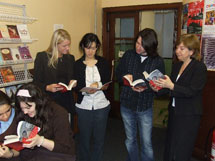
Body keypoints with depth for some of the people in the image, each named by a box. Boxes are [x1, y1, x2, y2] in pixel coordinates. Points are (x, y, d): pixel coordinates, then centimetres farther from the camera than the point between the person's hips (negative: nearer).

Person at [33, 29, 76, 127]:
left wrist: (73, 82, 0)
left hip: (67, 102, 4)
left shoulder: (70, 58, 12)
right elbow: (36, 83, -2)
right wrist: (47, 87, -20)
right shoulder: (42, 57, -2)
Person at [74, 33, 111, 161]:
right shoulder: (77, 64, 1)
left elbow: (108, 84, 1)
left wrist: (98, 85, -18)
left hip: (101, 105, 1)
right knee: (84, 137, 11)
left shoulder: (103, 63, 4)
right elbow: (75, 86, -3)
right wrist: (85, 91, -22)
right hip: (84, 106, 0)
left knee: (99, 137, 10)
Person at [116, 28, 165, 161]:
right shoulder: (128, 55, -2)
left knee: (146, 143, 6)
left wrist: (146, 87, -27)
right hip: (126, 105, 3)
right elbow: (117, 74, 6)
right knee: (130, 140, 20)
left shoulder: (158, 61, -8)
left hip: (145, 107, -3)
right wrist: (124, 77, -16)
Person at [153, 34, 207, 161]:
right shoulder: (177, 66, 10)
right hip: (174, 111, 7)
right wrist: (160, 87, -3)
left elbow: (191, 92, -20)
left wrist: (171, 86, -27)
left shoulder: (200, 67, -12)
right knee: (169, 148, 17)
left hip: (189, 116, -7)